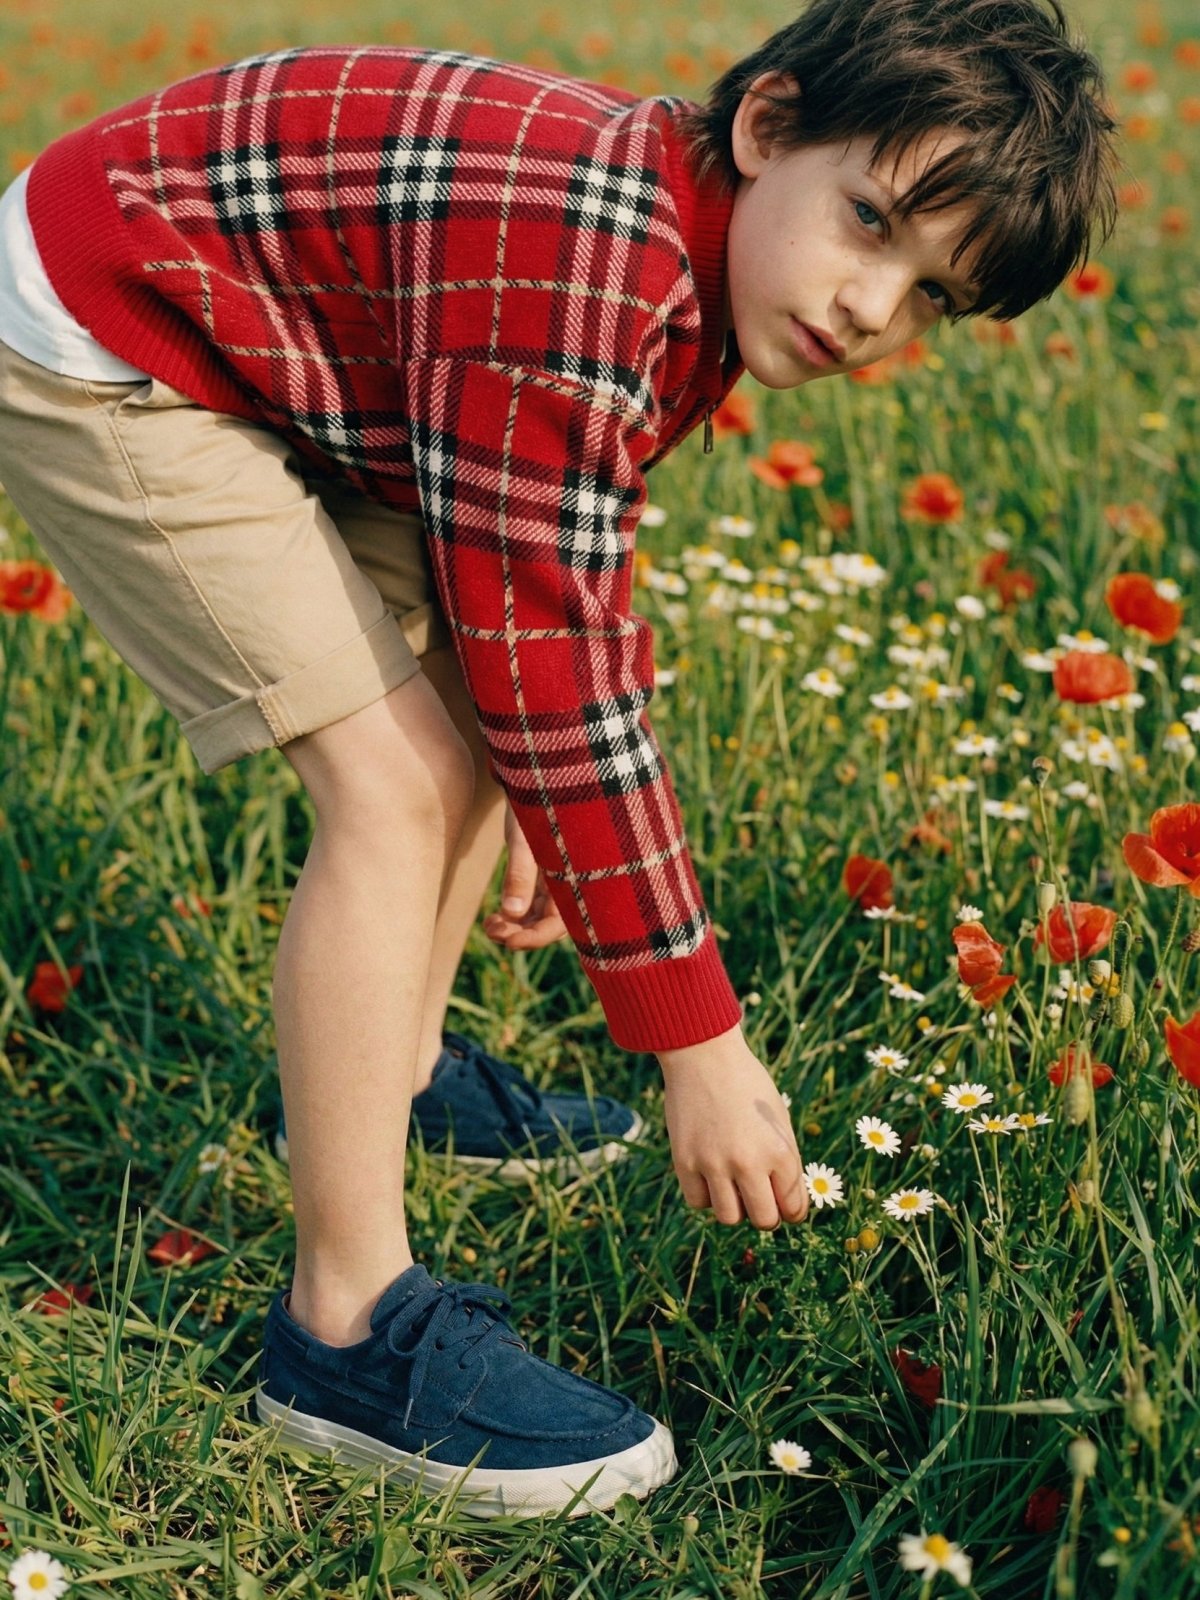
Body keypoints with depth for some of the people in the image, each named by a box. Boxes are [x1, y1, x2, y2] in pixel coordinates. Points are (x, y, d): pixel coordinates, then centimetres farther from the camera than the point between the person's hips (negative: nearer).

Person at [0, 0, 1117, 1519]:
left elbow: (564, 597, 13)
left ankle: (396, 1071, 32)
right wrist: (695, 1036, -25)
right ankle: (347, 1328, -8)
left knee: (481, 708, 12)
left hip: (276, 359, 10)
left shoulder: (688, 259, -2)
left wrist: (545, 806, 23)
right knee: (397, 779, -17)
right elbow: (547, 660, -31)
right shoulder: (581, 259, -32)